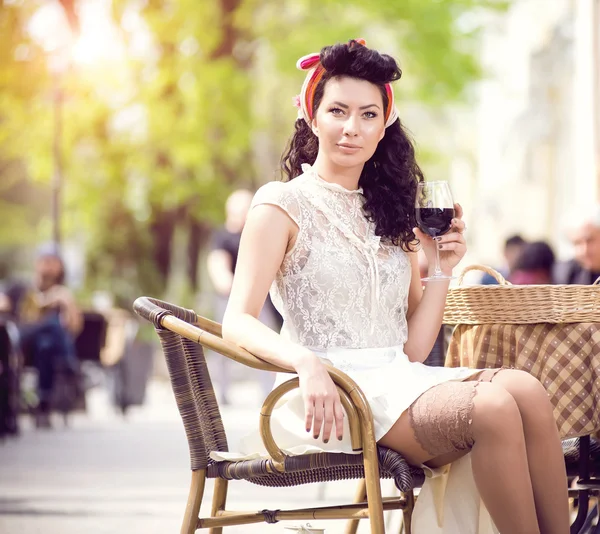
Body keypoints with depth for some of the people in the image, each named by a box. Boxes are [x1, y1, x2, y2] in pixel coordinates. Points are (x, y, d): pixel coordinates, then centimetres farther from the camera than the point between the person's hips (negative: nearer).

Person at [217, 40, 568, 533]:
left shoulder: (390, 214, 20)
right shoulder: (284, 205, 3)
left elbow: (413, 349, 16)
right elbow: (238, 322, -9)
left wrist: (441, 269, 3)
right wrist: (307, 363, -26)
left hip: (400, 381, 6)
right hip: (335, 393, -6)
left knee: (526, 390, -26)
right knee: (492, 408, -31)